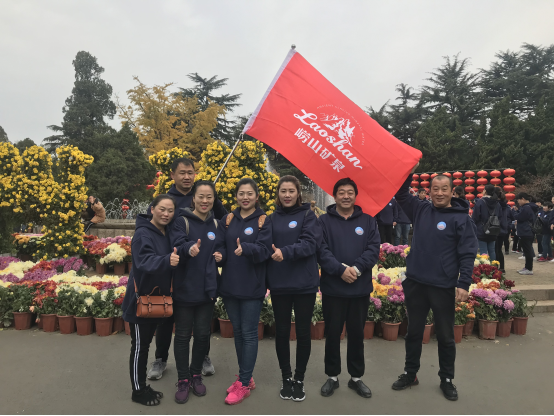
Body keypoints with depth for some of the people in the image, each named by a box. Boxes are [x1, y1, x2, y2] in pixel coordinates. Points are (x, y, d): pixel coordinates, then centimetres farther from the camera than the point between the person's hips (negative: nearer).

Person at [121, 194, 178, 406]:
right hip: (141, 299, -8)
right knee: (139, 346, 6)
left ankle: (143, 386, 32)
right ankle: (138, 391, 21)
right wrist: (167, 260, -51)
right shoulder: (143, 234, -19)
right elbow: (145, 261, -34)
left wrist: (173, 260, -9)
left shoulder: (167, 234, 4)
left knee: (146, 343, 19)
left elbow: (169, 260, 12)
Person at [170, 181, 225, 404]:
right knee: (183, 335, 7)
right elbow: (177, 248, -22)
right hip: (184, 289, -3)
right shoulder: (182, 221, -8)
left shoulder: (216, 224, 6)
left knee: (202, 334, 12)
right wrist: (189, 247, -43)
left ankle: (196, 374, 31)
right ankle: (183, 380, 23)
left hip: (207, 289, 4)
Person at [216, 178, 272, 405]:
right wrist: (220, 255, -15)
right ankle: (245, 377, 30)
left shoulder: (264, 221, -5)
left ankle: (244, 383, 15)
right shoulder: (228, 220, 8)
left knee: (249, 334, 2)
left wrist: (245, 249, -34)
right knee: (237, 332, 14)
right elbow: (221, 246, 6)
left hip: (252, 287, -5)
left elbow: (264, 250, -16)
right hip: (230, 285, 5)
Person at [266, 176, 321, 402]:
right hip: (279, 284, 2)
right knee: (281, 332, 11)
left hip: (304, 284, -2)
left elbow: (310, 244, -15)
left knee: (303, 332, 9)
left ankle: (299, 379, 28)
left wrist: (285, 252, -28)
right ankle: (286, 378, 30)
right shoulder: (272, 219, 7)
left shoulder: (308, 215, -1)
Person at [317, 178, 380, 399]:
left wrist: (357, 268, -19)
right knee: (332, 333, 11)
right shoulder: (324, 221, -1)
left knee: (357, 333, 14)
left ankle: (356, 377, 31)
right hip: (332, 289, -1)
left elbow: (373, 249, -5)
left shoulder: (368, 221, 5)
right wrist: (340, 269, -22)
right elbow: (321, 250, -10)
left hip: (360, 288, 2)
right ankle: (332, 376, 28)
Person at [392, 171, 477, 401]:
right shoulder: (420, 211, 6)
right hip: (415, 283, 4)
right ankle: (410, 373, 32)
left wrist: (464, 283, -17)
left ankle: (446, 379, 30)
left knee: (445, 336, 12)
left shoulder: (461, 218, -7)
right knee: (414, 331, 16)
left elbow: (468, 254, -9)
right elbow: (401, 194, 11)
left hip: (443, 287, -4)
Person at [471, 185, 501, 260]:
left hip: (482, 232, -6)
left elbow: (475, 218, -12)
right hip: (493, 233, 6)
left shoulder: (480, 202, -13)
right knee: (492, 251, 15)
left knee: (483, 252, -3)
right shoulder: (497, 204, 6)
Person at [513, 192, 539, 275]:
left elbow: (518, 217, -19)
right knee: (528, 250, 15)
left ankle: (529, 269, -2)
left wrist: (515, 212, -1)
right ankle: (527, 267, 24)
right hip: (529, 232, 11)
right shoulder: (531, 207, 16)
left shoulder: (526, 208, -18)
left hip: (526, 233, -11)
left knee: (527, 250, -6)